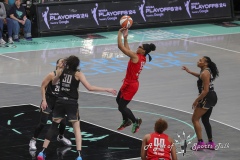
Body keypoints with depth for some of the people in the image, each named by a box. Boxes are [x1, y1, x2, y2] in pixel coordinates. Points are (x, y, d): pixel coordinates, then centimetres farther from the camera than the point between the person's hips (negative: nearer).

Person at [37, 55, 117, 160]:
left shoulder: (61, 71, 4)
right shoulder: (78, 74, -6)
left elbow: (53, 82, 21)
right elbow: (89, 88, -12)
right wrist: (107, 90, -10)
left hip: (60, 101, 3)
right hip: (72, 103, -3)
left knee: (53, 126, 13)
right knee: (76, 128, 4)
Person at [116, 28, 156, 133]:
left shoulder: (136, 57, -24)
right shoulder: (142, 58, 1)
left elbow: (120, 46, -26)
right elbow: (127, 50, 15)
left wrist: (120, 34, -16)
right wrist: (125, 37, 10)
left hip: (130, 85, -10)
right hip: (132, 83, 10)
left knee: (122, 107, 1)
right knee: (119, 100, 26)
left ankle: (136, 121, 14)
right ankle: (126, 121, 40)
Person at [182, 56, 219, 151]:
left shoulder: (205, 73, -20)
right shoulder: (207, 71, 9)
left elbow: (205, 91, -24)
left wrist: (196, 100, -18)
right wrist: (189, 72, 28)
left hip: (207, 98, -10)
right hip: (212, 97, 10)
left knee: (195, 119, -2)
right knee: (205, 120, 19)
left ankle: (200, 143, -5)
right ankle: (211, 143, 24)